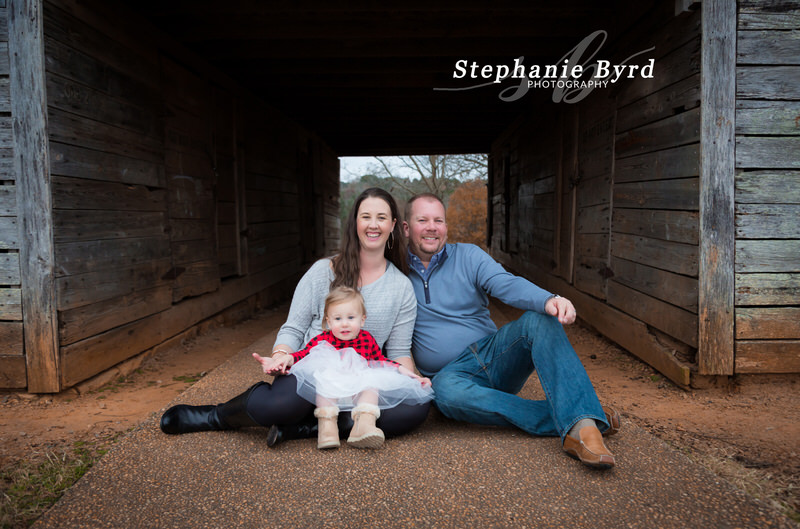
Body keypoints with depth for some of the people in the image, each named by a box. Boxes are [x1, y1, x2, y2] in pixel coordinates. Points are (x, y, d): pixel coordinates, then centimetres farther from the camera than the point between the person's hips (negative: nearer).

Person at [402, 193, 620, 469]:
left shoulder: (467, 255, 7)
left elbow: (507, 284, -10)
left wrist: (548, 300, -33)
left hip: (492, 354, 2)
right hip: (452, 371, -1)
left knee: (539, 319, -26)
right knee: (446, 390, -38)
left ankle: (582, 424, -41)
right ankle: (565, 419, -35)